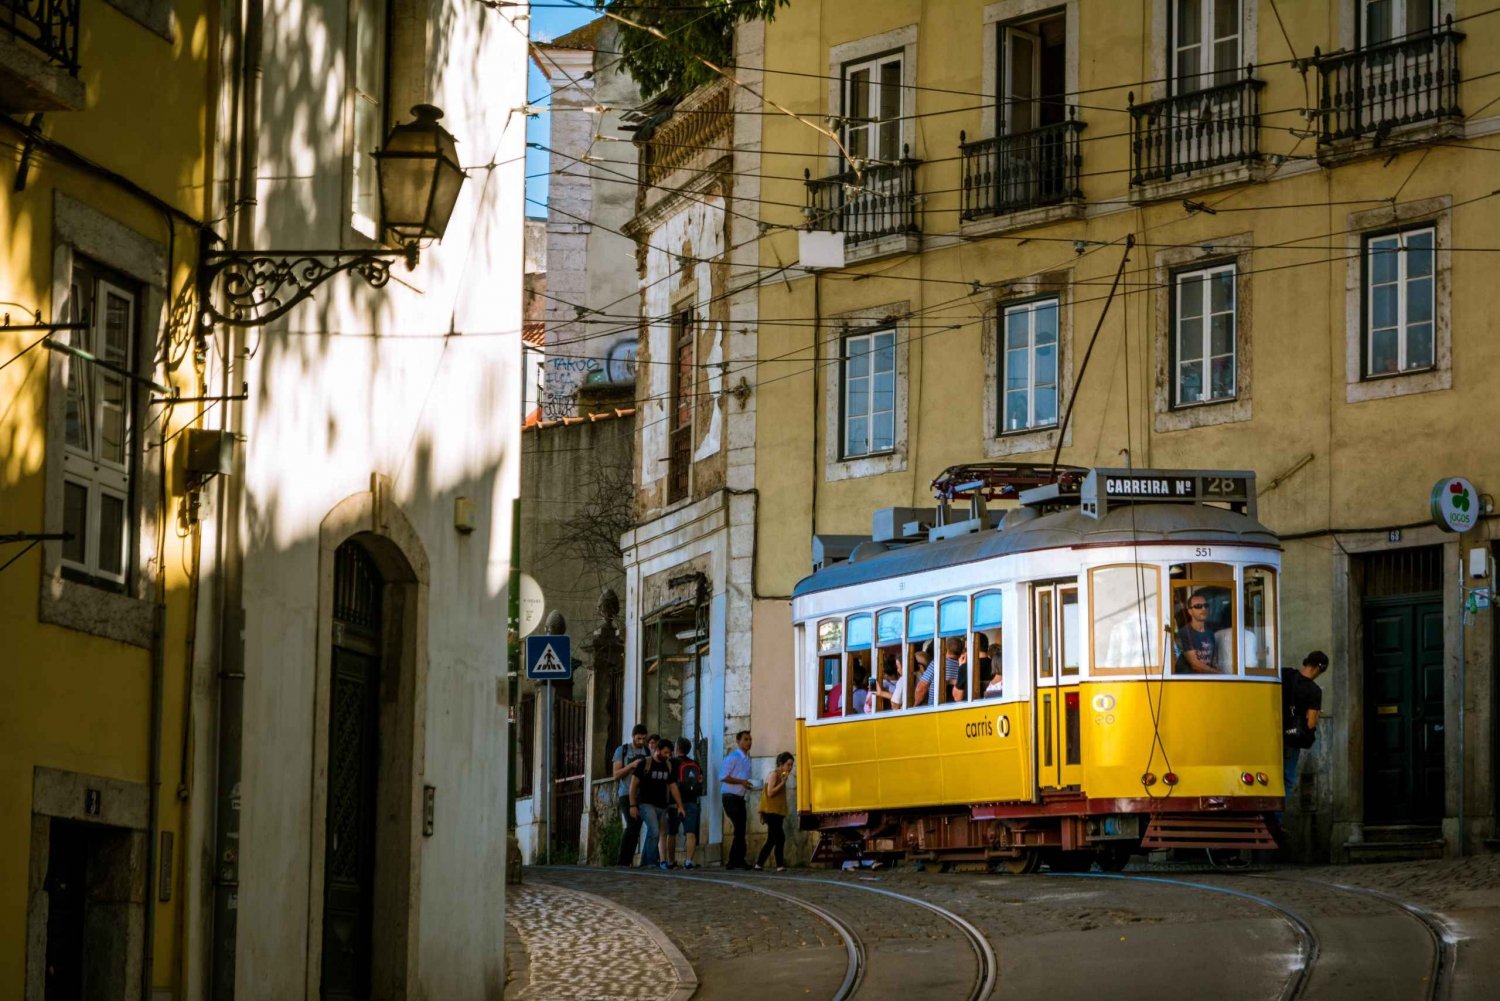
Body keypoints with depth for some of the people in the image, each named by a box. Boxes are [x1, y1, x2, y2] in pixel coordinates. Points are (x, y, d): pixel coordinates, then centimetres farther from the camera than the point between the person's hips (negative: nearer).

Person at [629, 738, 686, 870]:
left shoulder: (668, 766, 11)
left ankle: (662, 861, 4)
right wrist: (633, 805, -10)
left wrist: (680, 805, 10)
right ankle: (645, 861, -13)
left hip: (662, 805, 6)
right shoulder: (644, 764, -5)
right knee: (654, 831, -19)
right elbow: (633, 785, -5)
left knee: (662, 834, 2)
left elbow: (673, 787, 16)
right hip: (647, 804, -6)